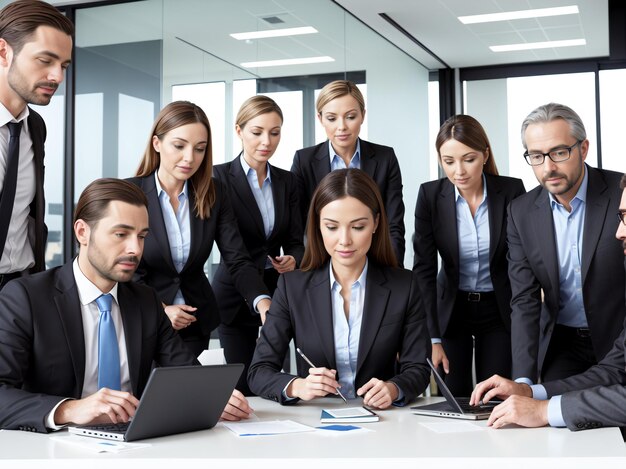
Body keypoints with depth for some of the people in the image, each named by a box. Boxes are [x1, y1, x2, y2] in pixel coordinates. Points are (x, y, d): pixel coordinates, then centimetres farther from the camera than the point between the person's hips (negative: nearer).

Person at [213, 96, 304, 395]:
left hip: (277, 292, 4)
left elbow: (296, 242, 8)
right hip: (235, 295, -4)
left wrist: (293, 260, -15)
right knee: (244, 385, -3)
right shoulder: (220, 177, -6)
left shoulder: (287, 181, 9)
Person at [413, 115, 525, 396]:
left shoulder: (512, 191, -13)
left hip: (499, 310, 0)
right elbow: (424, 268, -12)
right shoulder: (430, 195, -12)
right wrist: (433, 338, -17)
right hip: (451, 309, 0)